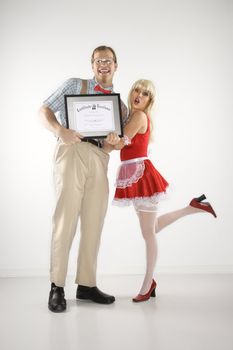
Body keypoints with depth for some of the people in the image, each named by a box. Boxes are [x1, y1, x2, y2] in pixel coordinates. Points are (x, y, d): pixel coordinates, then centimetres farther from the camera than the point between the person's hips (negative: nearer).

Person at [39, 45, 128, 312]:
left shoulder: (121, 106, 23)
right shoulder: (74, 85, 15)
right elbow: (44, 111, 6)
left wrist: (114, 141, -7)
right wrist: (59, 130, -14)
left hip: (100, 159, 4)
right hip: (72, 151, -4)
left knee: (94, 223, 3)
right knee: (66, 219, -10)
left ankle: (86, 284, 13)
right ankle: (57, 287, -3)